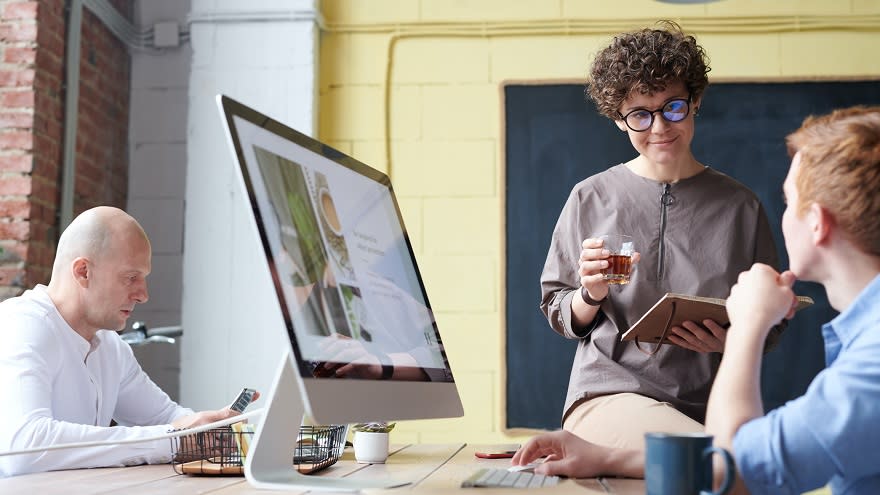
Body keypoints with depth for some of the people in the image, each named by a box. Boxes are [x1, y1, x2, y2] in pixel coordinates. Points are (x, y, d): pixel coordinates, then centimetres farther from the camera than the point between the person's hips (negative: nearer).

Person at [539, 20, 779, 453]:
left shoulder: (739, 206, 8)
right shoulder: (591, 198, 6)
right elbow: (558, 314, 12)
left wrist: (732, 341, -8)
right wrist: (591, 295, -10)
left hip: (707, 407, 4)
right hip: (608, 395, -4)